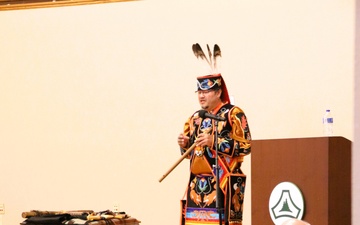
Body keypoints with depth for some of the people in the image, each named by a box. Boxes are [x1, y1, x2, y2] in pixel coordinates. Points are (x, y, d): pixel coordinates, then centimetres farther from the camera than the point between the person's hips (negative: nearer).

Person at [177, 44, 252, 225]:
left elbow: (246, 146, -11)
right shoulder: (195, 118, 18)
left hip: (223, 183, -7)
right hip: (197, 183, 7)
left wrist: (215, 142, -18)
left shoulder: (233, 114, -3)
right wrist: (184, 145, 1)